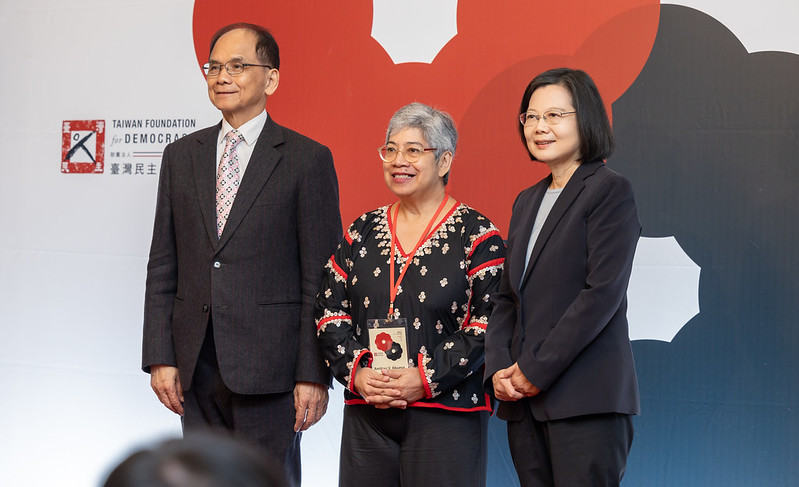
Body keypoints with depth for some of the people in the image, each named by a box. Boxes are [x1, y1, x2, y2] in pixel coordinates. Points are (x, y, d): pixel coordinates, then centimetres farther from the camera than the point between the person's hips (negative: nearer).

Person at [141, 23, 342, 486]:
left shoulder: (308, 159, -2)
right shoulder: (181, 156, 12)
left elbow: (321, 279, -5)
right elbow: (163, 266, 11)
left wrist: (314, 374, -10)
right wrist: (161, 356, 4)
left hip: (268, 367, -4)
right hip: (196, 365, 5)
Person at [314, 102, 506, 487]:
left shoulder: (476, 235, -2)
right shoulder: (362, 232, 12)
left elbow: (490, 322, -10)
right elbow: (330, 310, 10)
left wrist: (426, 378, -17)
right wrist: (355, 371, -7)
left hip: (446, 414, -4)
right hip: (365, 416, 4)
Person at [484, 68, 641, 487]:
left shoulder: (609, 191, -4)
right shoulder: (527, 202, 18)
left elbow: (602, 293, -13)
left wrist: (536, 370, -14)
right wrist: (498, 369, 0)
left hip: (586, 401, -6)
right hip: (524, 402, 7)